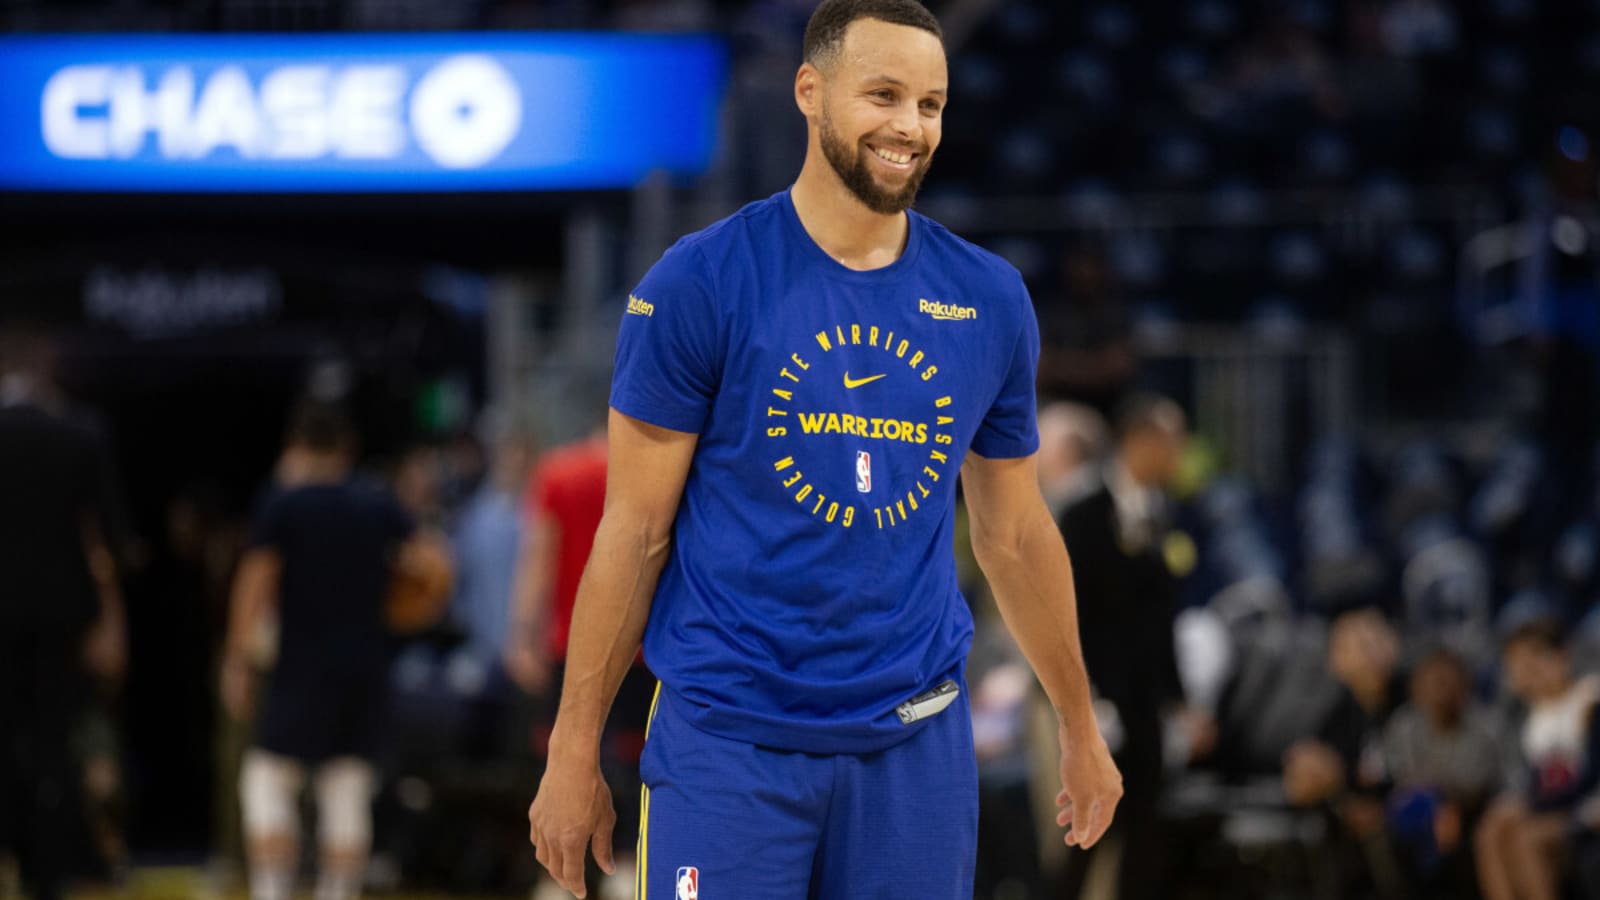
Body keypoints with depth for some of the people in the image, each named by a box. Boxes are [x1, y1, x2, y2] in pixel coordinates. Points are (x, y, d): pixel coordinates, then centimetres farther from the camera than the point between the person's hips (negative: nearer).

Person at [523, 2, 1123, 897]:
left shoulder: (990, 300, 6)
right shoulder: (699, 284, -6)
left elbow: (1016, 535, 17)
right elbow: (635, 532, -4)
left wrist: (1081, 729, 21)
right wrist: (575, 754, -5)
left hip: (917, 742, 4)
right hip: (728, 740, -3)